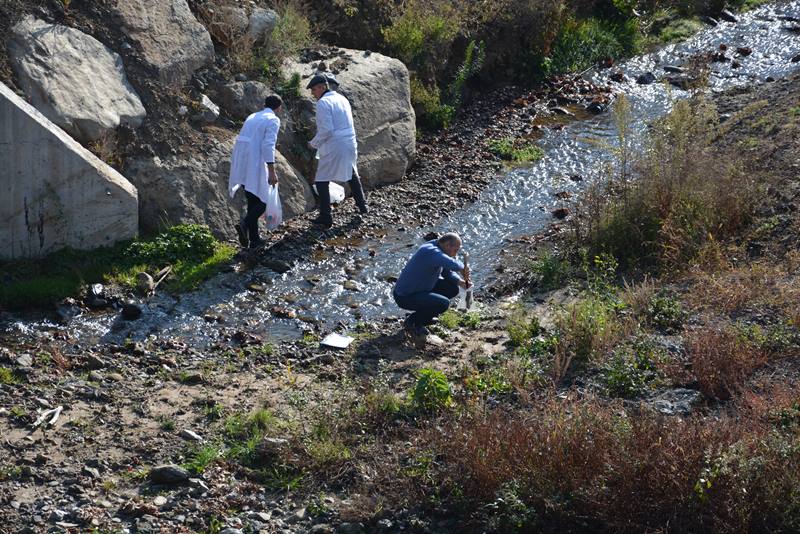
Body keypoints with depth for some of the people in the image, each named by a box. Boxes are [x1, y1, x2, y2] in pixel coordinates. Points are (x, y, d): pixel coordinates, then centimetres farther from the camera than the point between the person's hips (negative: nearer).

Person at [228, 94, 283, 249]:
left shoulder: (252, 117, 19)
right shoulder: (273, 120, -4)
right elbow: (268, 145, -15)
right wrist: (272, 171, -18)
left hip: (240, 165, 8)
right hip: (254, 165, -8)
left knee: (253, 200, 15)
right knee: (264, 200, 2)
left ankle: (254, 239, 15)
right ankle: (244, 224, -22)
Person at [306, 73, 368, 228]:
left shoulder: (323, 103, -13)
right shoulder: (342, 99, 12)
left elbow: (326, 130, -21)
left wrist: (314, 143, -5)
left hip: (333, 148, -8)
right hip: (350, 144, 8)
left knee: (321, 181, 0)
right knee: (352, 176, 27)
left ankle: (326, 217, -3)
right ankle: (362, 206, 37)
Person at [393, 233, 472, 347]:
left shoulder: (438, 249, 3)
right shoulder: (430, 251, -29)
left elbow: (447, 272, 12)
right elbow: (452, 264, -45)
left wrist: (461, 282, -7)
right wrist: (463, 268, -24)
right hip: (405, 297, -10)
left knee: (452, 289, 10)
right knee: (444, 303, -25)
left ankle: (423, 315, 16)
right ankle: (412, 323, -6)